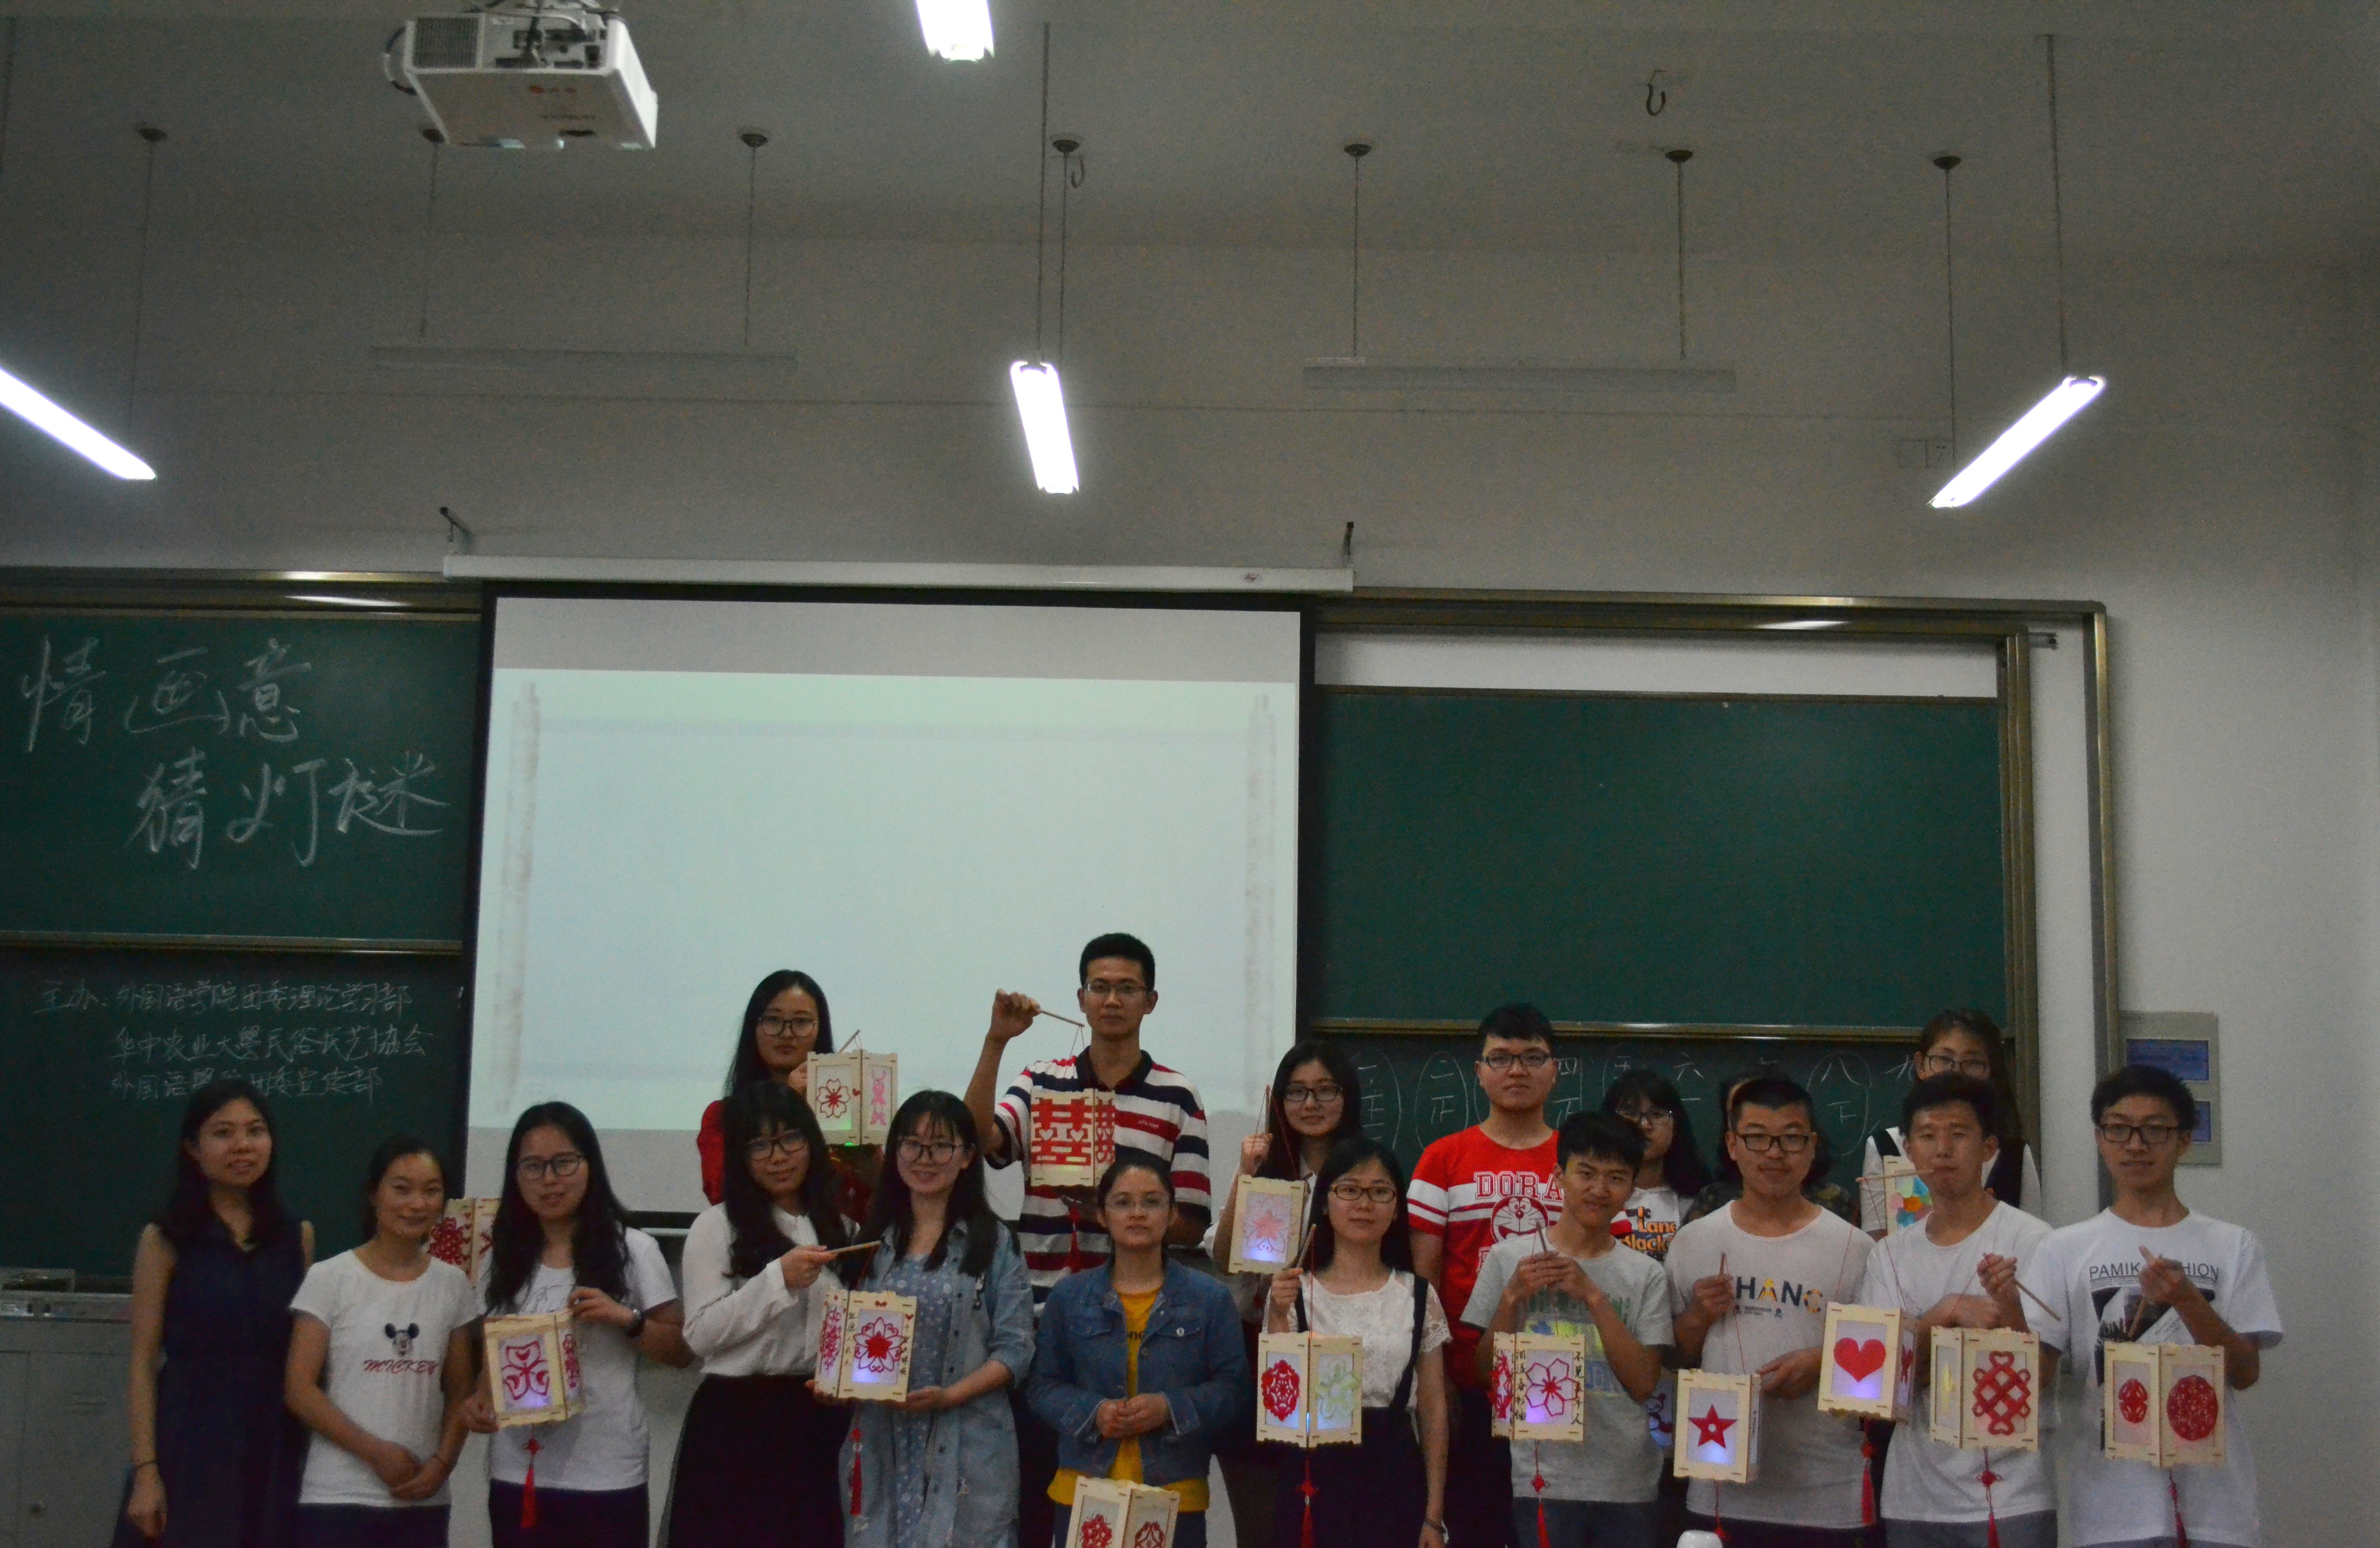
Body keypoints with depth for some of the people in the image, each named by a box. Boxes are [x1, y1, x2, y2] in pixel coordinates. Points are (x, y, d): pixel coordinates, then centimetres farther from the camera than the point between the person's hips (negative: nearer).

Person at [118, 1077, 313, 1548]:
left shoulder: (298, 1236, 8)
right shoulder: (166, 1238, -1)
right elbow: (143, 1363, -3)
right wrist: (145, 1469, -10)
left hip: (274, 1445, 3)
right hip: (190, 1442, -3)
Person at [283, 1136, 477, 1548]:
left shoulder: (453, 1285, 7)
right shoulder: (329, 1278, -4)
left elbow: (460, 1392, 10)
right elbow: (300, 1388, -7)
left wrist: (442, 1463, -7)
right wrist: (376, 1452, -13)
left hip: (422, 1501, 4)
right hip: (337, 1498, -3)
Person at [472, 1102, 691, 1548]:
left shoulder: (633, 1249, -2)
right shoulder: (503, 1260, 9)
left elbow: (683, 1351, 1)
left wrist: (626, 1319, -16)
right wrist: (482, 1398, -6)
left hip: (606, 1473, -3)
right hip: (518, 1472, 3)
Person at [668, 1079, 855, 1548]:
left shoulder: (840, 1226, 13)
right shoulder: (717, 1225, -4)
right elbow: (701, 1334, -13)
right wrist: (779, 1279, -19)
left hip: (819, 1418, 4)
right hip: (738, 1421, -4)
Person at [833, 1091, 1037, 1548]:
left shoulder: (993, 1242, 0)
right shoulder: (873, 1241, 12)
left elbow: (1015, 1349, -5)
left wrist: (949, 1395, -16)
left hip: (965, 1452, -3)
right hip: (879, 1448, 3)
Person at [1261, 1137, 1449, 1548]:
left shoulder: (1417, 1296, 4)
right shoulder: (1294, 1293, 1)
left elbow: (1433, 1410, 4)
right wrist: (1279, 1319, -17)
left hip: (1393, 1479, 1)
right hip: (1314, 1475, -1)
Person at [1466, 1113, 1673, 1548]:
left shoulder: (1646, 1275, 6)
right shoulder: (1509, 1259, 3)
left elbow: (1644, 1382, -4)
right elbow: (1486, 1368, 3)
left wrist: (1593, 1296, -10)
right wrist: (1514, 1296, -10)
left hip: (1629, 1483, 1)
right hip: (1543, 1479, -1)